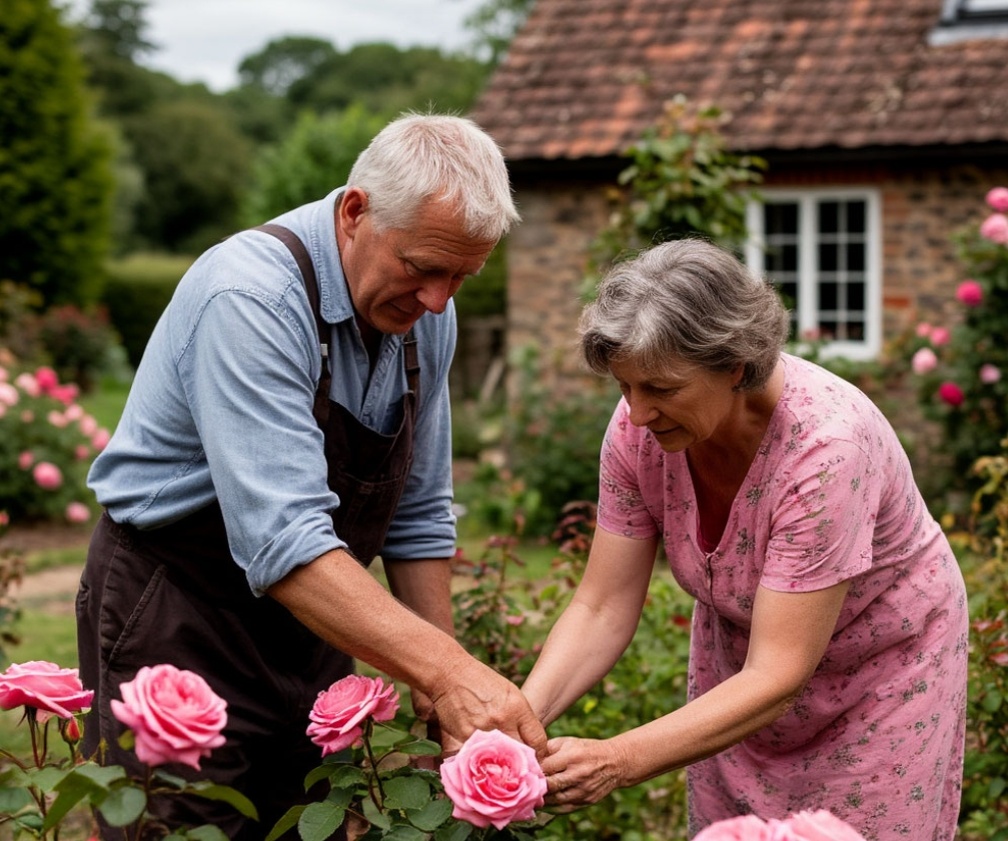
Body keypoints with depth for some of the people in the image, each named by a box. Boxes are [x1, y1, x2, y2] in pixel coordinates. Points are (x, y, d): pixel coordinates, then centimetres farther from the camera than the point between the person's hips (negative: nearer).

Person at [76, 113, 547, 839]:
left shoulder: (427, 313, -2)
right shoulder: (252, 297, -26)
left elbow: (418, 517, 6)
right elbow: (282, 540, -35)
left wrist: (442, 698, 2)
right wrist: (447, 671, -41)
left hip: (307, 619, 7)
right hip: (177, 619, -7)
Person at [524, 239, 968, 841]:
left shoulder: (823, 448, -36)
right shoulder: (639, 429, -21)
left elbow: (776, 678, -36)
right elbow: (603, 610, -14)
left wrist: (619, 762, -45)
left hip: (881, 668, -4)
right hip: (742, 653, 5)